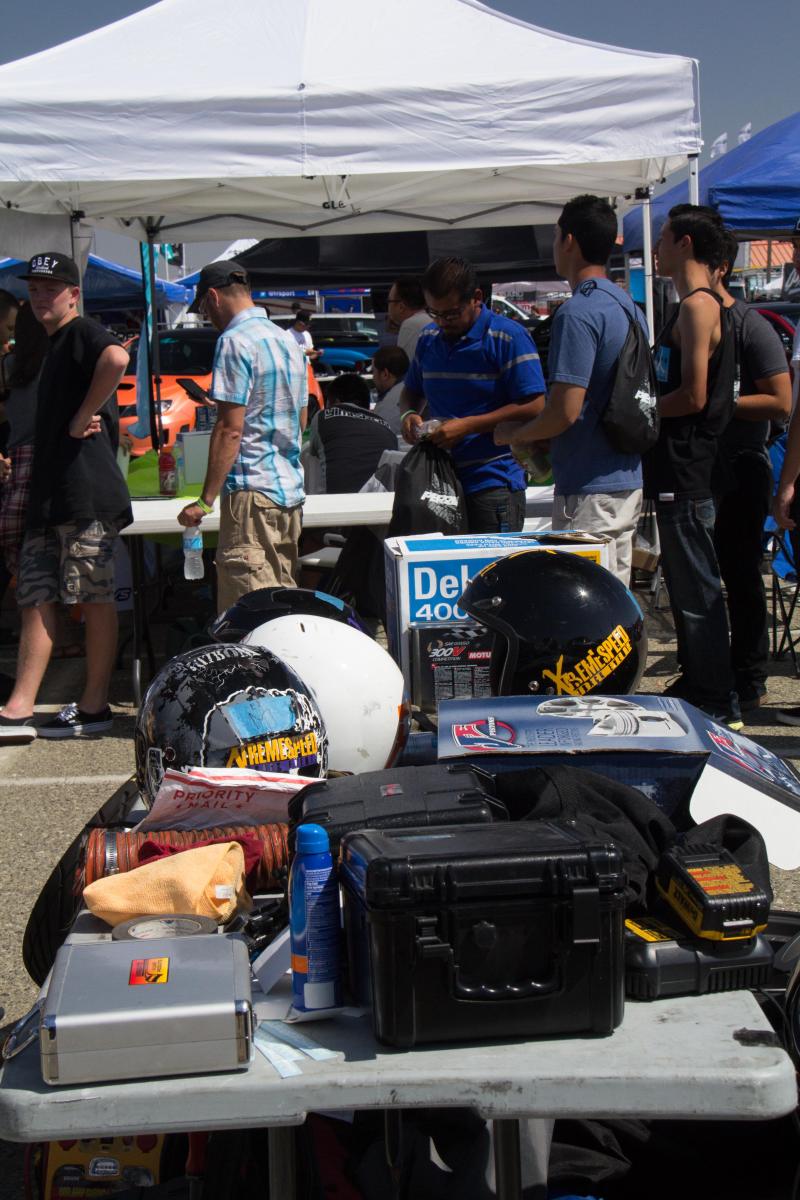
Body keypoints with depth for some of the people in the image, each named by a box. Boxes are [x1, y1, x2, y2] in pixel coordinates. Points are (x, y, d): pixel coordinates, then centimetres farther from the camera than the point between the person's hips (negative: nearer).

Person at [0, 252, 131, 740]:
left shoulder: (83, 332, -7)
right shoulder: (55, 344, 22)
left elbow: (117, 358, -31)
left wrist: (83, 418, -22)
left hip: (86, 493, -10)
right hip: (49, 495, 10)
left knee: (95, 598, -3)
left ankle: (94, 707, 4)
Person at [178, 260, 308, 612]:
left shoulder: (235, 341, -10)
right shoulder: (288, 340, 17)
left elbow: (230, 429, -16)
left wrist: (205, 500, -15)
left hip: (252, 489, -9)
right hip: (291, 490, 9)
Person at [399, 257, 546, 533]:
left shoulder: (509, 337, -7)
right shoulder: (429, 338, 14)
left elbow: (533, 407, -12)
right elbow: (411, 392, 28)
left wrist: (467, 426, -16)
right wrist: (409, 414, 3)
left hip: (493, 485, -6)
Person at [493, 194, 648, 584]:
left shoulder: (577, 313, -17)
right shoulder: (630, 308, 12)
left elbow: (565, 411, -22)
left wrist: (513, 434, -2)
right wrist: (542, 440, 19)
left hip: (588, 490, -9)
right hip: (629, 481, 9)